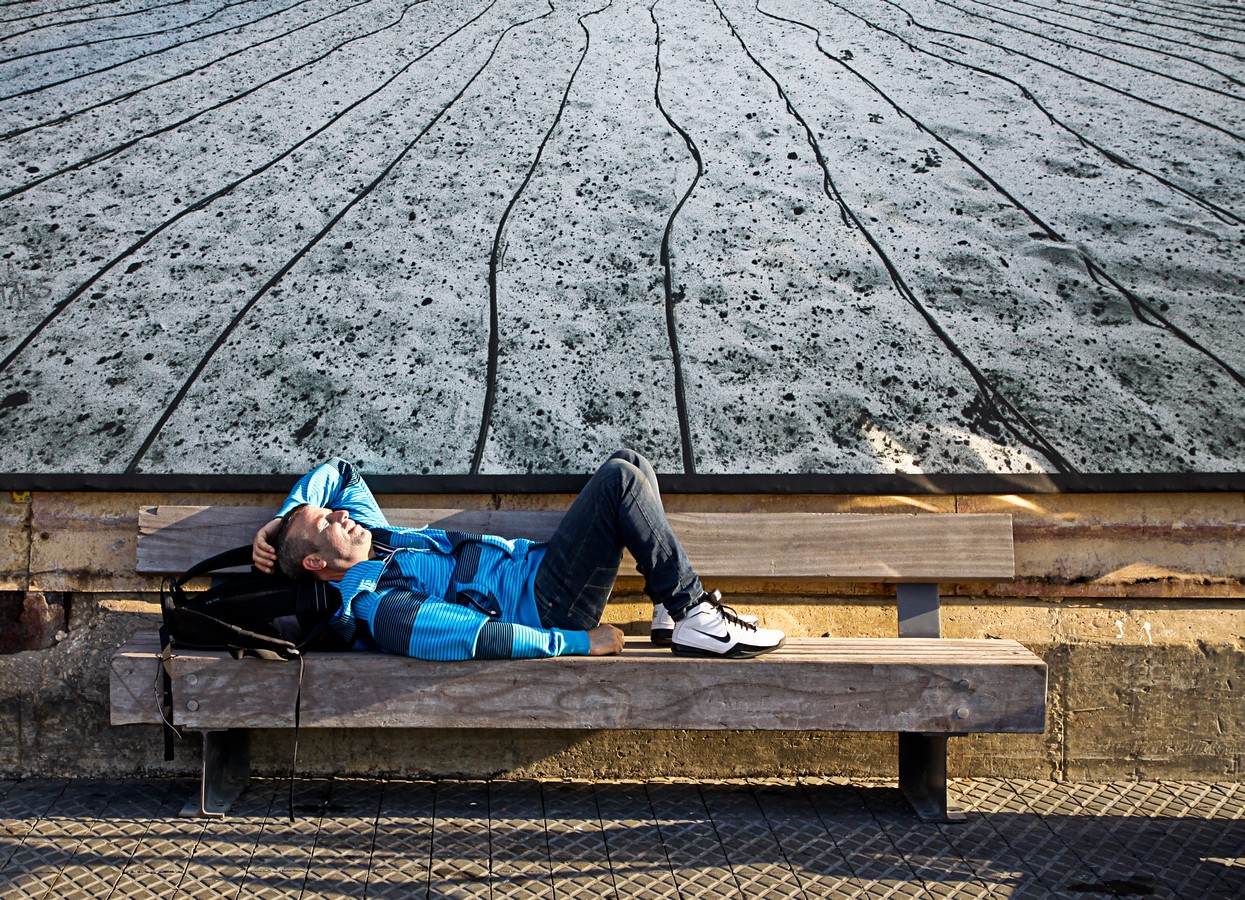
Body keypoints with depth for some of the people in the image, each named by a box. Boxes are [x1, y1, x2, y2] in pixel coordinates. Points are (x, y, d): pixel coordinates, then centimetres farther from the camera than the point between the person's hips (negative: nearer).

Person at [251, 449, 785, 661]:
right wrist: (584, 643, -25)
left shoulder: (368, 535, 10)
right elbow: (481, 637, -27)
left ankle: (671, 607, 7)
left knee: (626, 462, 4)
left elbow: (335, 473, 27)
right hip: (548, 605, -10)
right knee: (621, 480, -20)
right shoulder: (378, 611, -18)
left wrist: (278, 522, 11)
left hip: (537, 565, 10)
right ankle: (694, 614, -11)